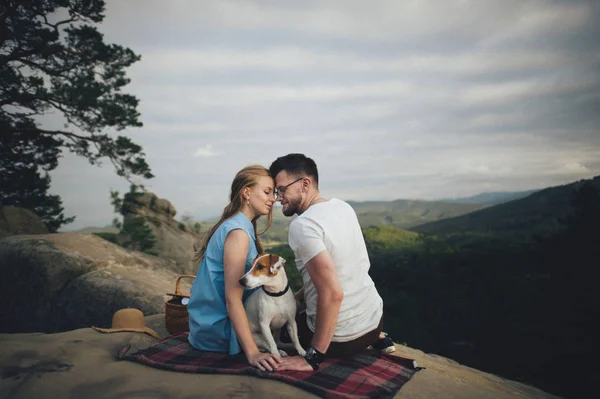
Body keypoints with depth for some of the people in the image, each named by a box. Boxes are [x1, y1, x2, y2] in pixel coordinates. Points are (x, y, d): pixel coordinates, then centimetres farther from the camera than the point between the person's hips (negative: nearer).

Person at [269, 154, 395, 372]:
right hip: (375, 317, 7)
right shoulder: (342, 206, 1)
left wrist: (313, 358, -26)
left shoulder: (302, 226, -24)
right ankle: (377, 338, 21)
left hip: (341, 340, -7)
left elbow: (333, 293, -32)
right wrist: (297, 296, 17)